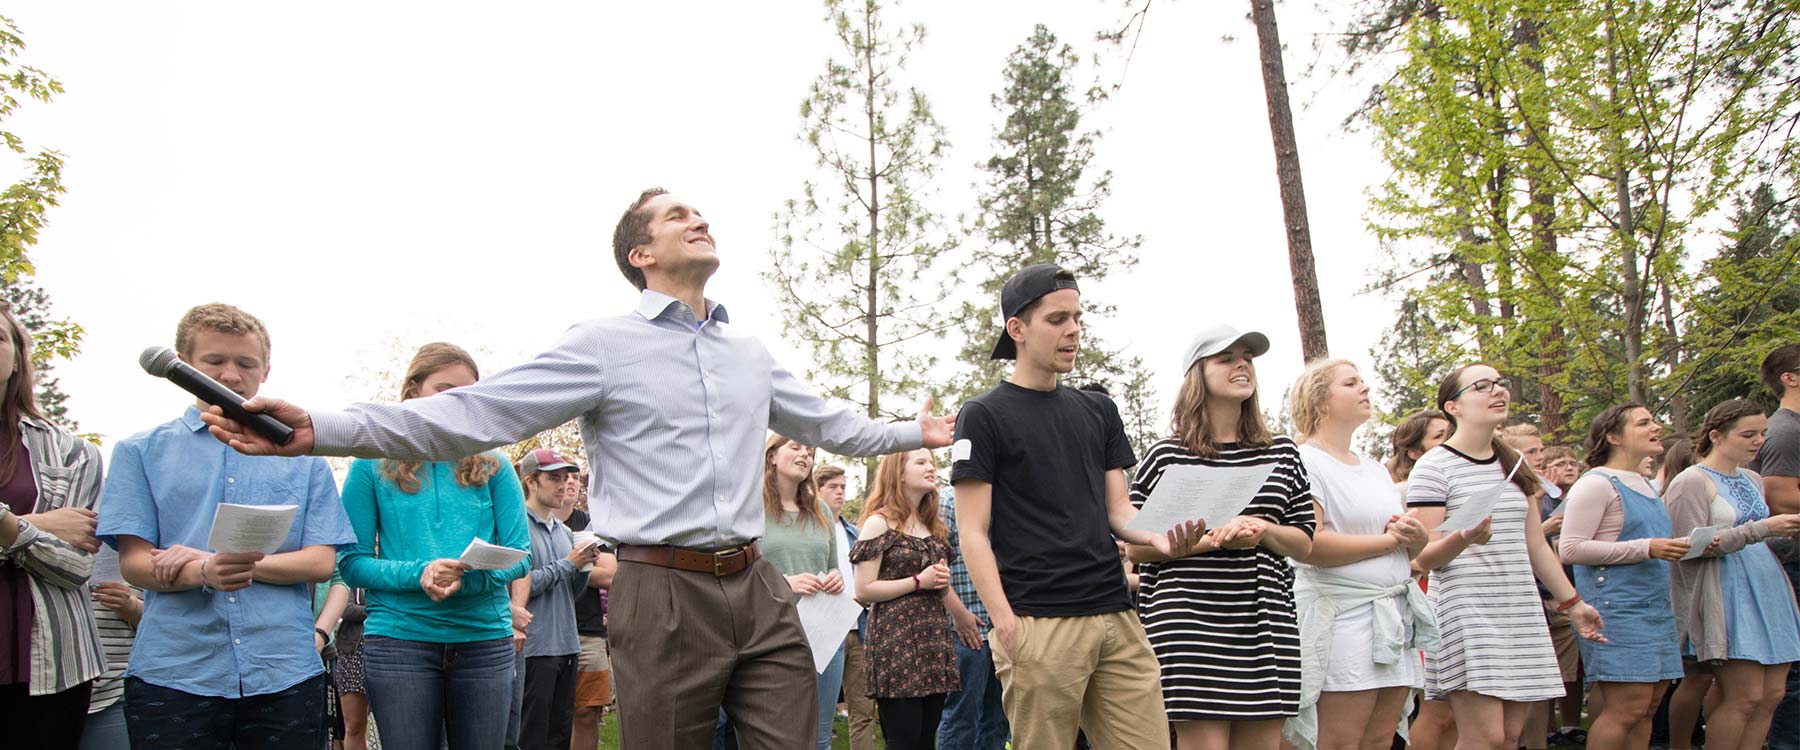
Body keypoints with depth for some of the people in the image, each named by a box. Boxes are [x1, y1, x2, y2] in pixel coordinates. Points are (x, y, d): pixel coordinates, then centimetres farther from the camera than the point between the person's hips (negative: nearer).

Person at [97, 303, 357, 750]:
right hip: (171, 675, -1)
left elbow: (321, 562, 5)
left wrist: (226, 562, -9)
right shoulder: (141, 452, 11)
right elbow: (133, 562, 1)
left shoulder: (302, 457, 13)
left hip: (285, 676, 1)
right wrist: (206, 573, -21)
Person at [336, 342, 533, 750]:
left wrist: (467, 579, -17)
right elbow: (351, 563, -1)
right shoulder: (375, 465, 3)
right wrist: (419, 574, -18)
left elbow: (518, 554, 3)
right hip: (399, 638, -1)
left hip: (485, 639, 2)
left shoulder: (493, 467, 7)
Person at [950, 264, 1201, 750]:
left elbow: (1118, 508, 15)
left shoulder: (1098, 411, 17)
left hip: (1116, 616, 5)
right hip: (1038, 624, -5)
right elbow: (973, 533, -4)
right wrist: (1006, 625, -14)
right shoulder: (985, 415, 0)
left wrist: (1159, 537, -7)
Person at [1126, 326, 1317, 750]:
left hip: (1267, 629, 4)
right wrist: (1209, 540, -15)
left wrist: (1262, 530, -9)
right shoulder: (1166, 455, 2)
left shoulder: (1282, 454, 14)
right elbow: (1136, 546, 0)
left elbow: (1304, 544, 13)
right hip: (1189, 627, -4)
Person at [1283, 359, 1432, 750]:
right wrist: (1386, 541, -11)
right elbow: (1309, 545, -20)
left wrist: (1417, 536, -3)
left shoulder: (1376, 469, 20)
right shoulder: (1305, 462, -6)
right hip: (1342, 618, -8)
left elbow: (1413, 547, 22)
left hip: (1394, 620, 8)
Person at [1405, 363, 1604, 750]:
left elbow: (1536, 545, 23)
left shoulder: (1512, 466, 16)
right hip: (1466, 611, -7)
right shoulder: (1434, 467, -6)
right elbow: (1426, 557, -9)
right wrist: (1463, 538, -28)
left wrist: (1571, 602, 22)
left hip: (1521, 612, 7)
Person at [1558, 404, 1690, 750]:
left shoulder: (1647, 485, 18)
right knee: (1628, 706, -13)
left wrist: (1688, 543, 12)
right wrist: (1646, 548, -19)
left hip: (1655, 608, 9)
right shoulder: (1596, 484, -10)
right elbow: (1571, 549, -18)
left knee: (1649, 703, 8)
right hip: (1616, 608, -9)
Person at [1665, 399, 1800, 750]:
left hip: (1768, 590, 8)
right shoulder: (1691, 482, -7)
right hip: (1724, 596, -8)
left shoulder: (1753, 480, 17)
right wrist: (1763, 529, -20)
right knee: (1745, 696, -12)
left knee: (1771, 695, 3)